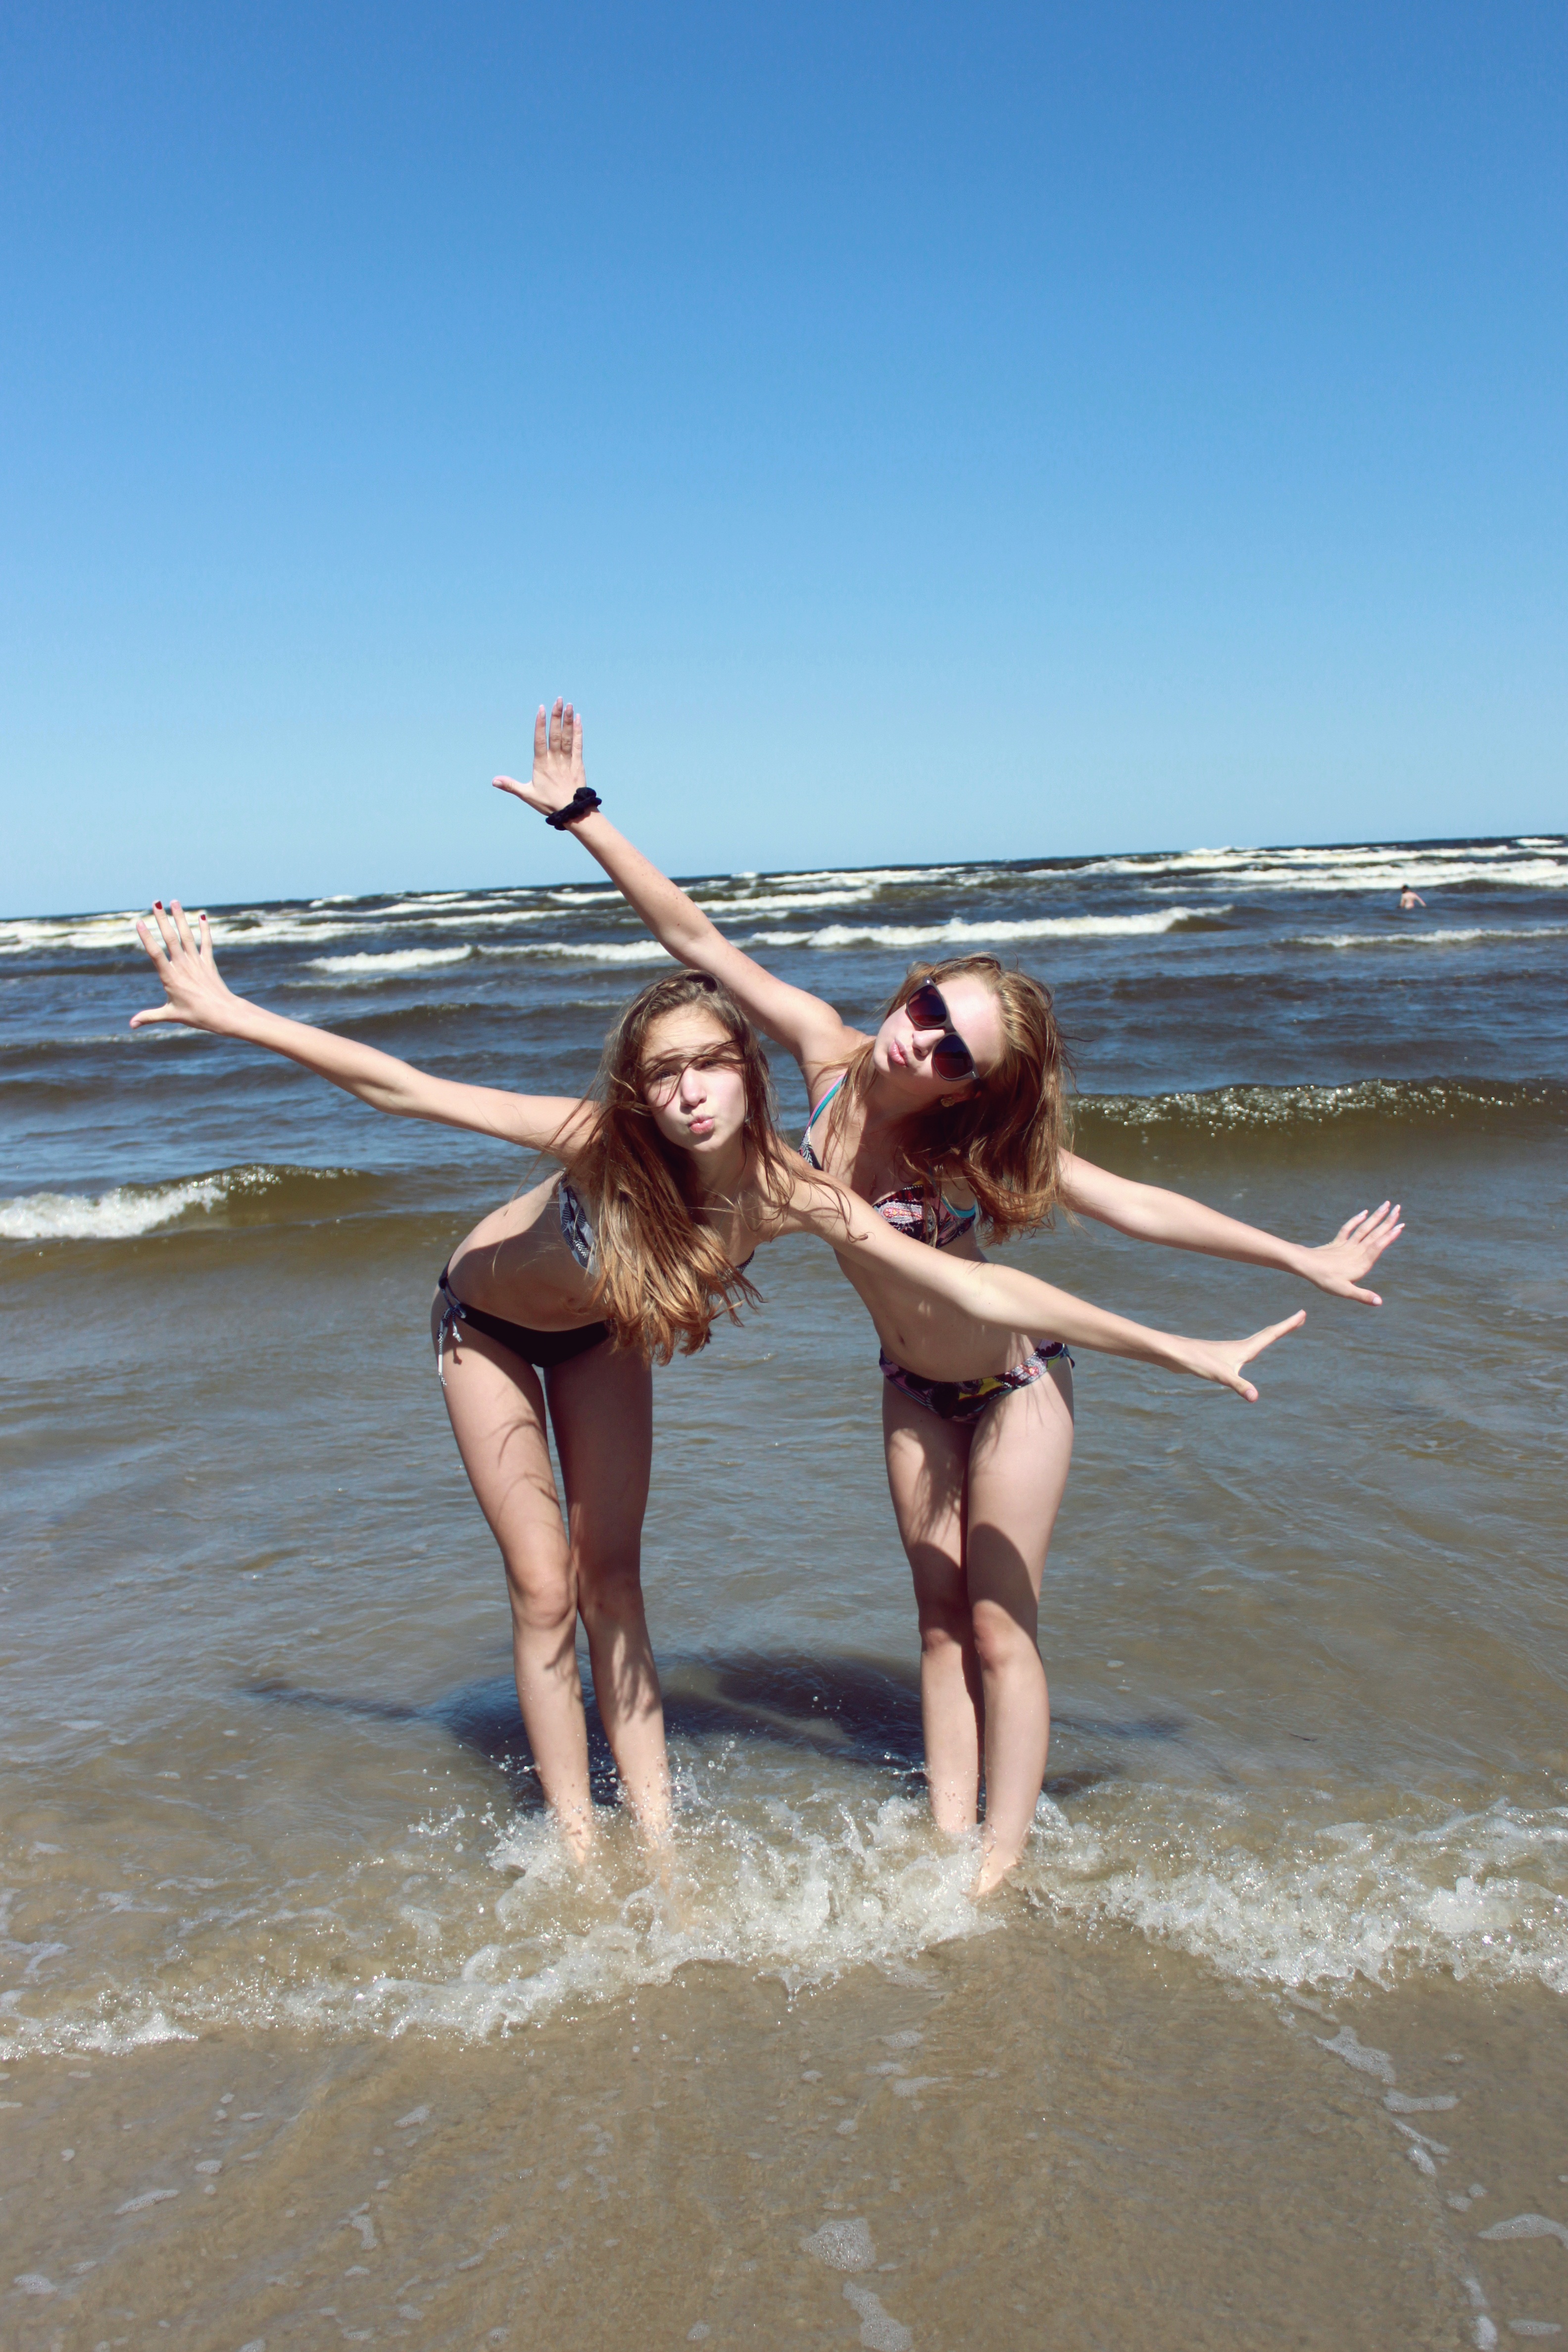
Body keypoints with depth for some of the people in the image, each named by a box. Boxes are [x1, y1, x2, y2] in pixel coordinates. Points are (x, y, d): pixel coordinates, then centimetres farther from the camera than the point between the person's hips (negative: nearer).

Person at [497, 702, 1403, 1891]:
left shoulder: (976, 1143, -29)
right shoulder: (829, 1050, -20)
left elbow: (1137, 1205, -22)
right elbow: (695, 936, -18)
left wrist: (1306, 1260, -20)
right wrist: (579, 811, -19)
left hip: (1014, 1383, -4)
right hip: (914, 1390, 5)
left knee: (1000, 1629, 2)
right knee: (942, 1625, 10)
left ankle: (1000, 1870, 14)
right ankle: (946, 1848, 19)